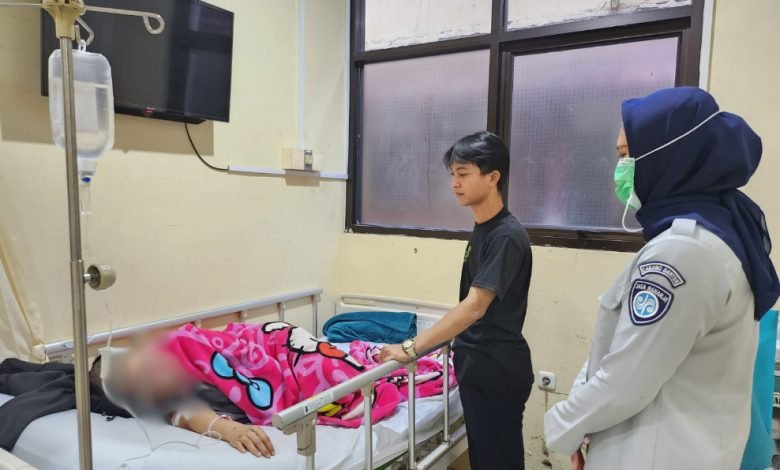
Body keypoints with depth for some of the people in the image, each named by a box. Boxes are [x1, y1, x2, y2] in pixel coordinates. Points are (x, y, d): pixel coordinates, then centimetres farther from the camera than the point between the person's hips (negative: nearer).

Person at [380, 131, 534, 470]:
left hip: (498, 371, -9)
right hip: (476, 365, 9)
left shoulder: (507, 236, -20)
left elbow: (475, 307, -26)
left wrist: (412, 348, -25)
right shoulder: (481, 230, 8)